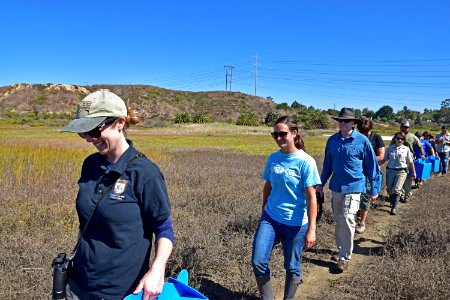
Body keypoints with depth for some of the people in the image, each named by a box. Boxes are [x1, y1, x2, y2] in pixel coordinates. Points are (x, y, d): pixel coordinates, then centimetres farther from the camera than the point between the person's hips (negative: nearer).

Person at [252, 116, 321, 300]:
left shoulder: (305, 161, -14)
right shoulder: (273, 158, 1)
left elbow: (311, 197, -14)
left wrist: (311, 229, -15)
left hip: (295, 224, -4)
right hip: (270, 218, 4)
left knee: (292, 267, 12)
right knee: (258, 262, 0)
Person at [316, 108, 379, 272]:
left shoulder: (362, 141, -9)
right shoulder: (332, 140, 3)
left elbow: (372, 166, -2)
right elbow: (327, 164, 14)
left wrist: (374, 190, 0)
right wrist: (321, 184, 18)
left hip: (353, 187, -5)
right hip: (336, 186, 5)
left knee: (347, 220, -10)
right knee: (338, 220, 14)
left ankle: (345, 257, 3)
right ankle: (341, 249, 31)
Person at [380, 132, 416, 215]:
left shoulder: (406, 149, 1)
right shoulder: (390, 148, 3)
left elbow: (410, 162, 7)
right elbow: (384, 159, 5)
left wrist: (413, 172, 11)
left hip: (401, 172, -2)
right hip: (390, 171, 2)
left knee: (396, 189, -12)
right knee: (389, 189, 10)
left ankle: (394, 207, -3)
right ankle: (392, 202, 37)